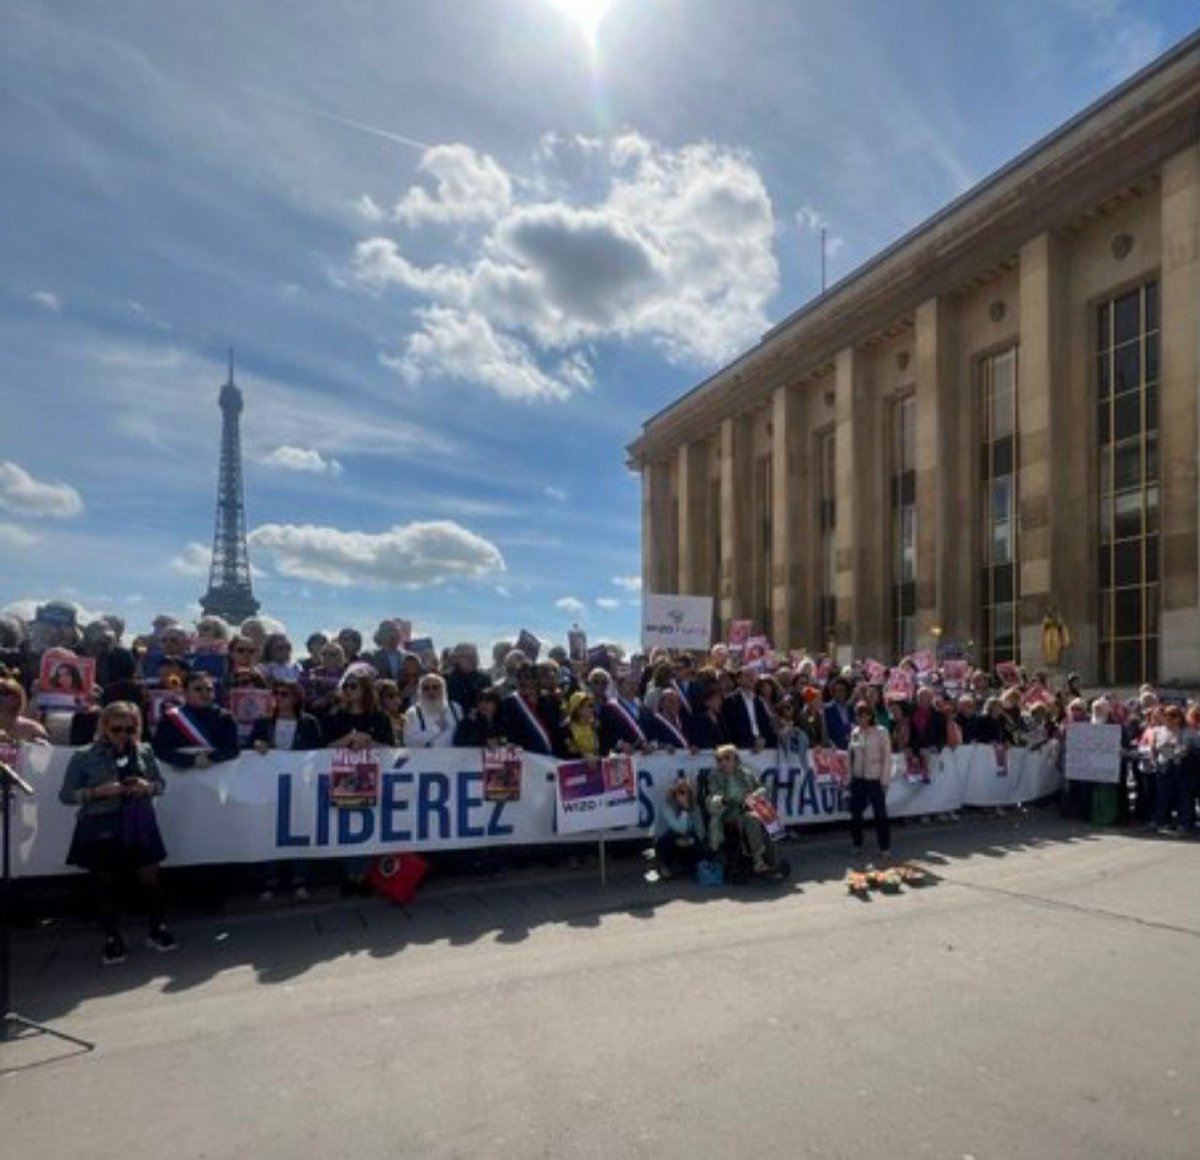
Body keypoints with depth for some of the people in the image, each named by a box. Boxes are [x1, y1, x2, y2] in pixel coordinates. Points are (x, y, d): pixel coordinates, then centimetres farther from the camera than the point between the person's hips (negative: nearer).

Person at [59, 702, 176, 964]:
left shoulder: (144, 752, 1)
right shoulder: (84, 757, -7)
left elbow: (161, 783, 10)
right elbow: (66, 795, -6)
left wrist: (147, 786, -13)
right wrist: (99, 791, -21)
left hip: (139, 826, 2)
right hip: (101, 829, -2)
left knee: (151, 880, 6)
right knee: (106, 885, 9)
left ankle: (157, 931, 24)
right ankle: (112, 940, 25)